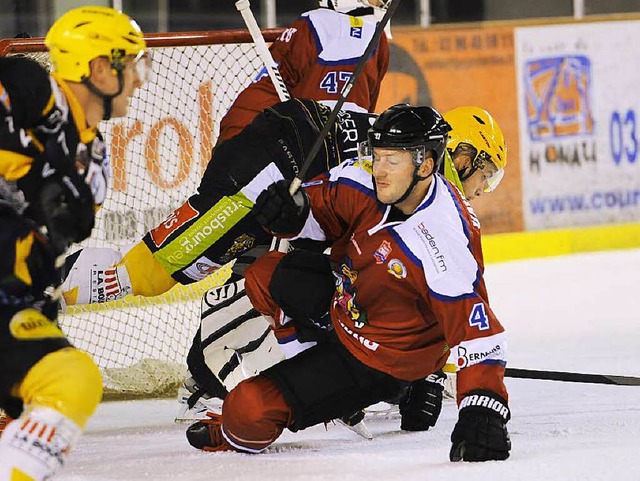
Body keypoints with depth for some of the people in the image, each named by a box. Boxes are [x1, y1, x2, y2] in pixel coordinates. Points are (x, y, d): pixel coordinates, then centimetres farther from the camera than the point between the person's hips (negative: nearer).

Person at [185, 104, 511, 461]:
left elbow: (475, 327, -40)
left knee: (252, 407, -10)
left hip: (385, 361, -8)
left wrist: (483, 411, -48)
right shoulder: (366, 184, -16)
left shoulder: (448, 244, -38)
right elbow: (322, 208, 2)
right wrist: (293, 213, -23)